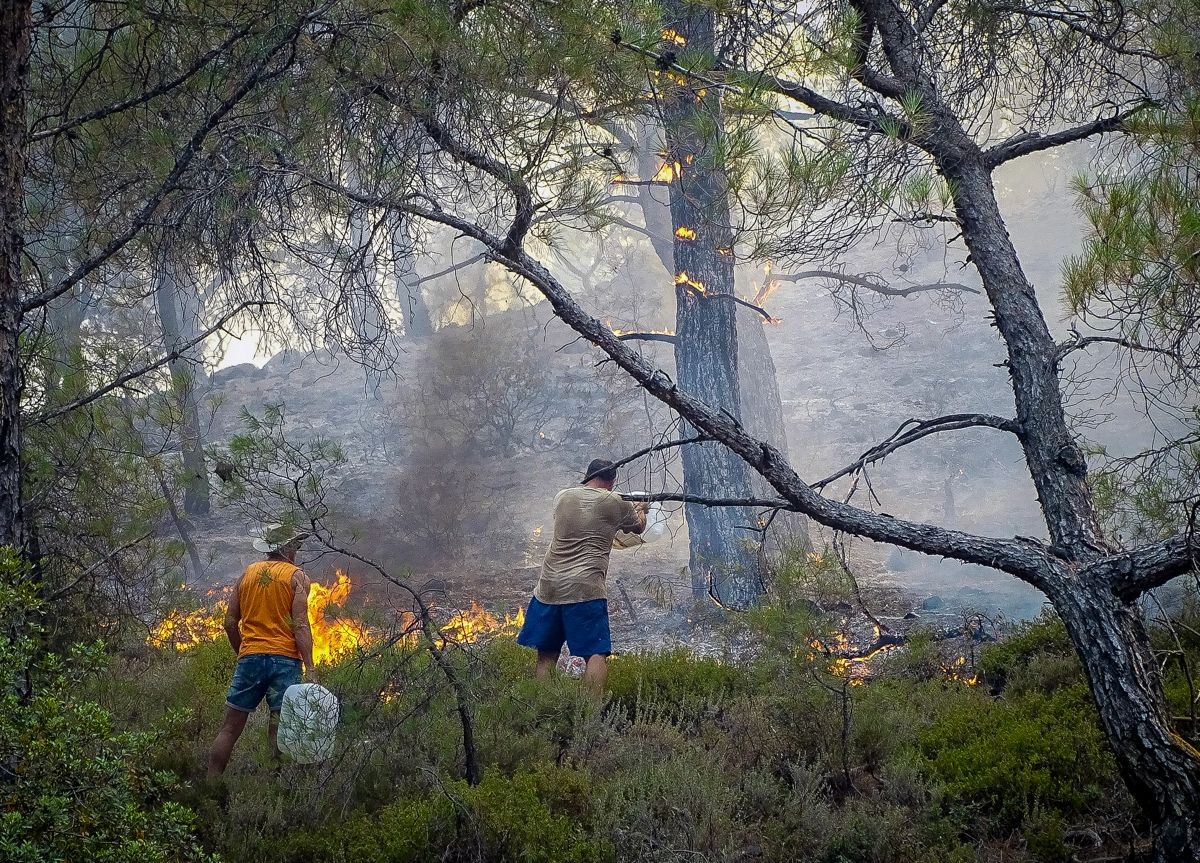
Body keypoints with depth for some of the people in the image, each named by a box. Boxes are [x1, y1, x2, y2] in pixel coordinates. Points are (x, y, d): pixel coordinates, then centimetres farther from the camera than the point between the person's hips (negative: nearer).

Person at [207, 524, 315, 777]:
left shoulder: (247, 573, 13)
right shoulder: (297, 577, 0)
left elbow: (230, 623, 12)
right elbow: (300, 625, -10)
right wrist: (309, 668, -13)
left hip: (250, 657, 3)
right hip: (284, 659, -3)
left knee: (230, 727, 8)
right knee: (279, 730, -2)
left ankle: (210, 782, 8)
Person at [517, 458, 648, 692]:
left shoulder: (562, 497, 12)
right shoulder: (615, 503, 1)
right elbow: (638, 527, 20)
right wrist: (641, 509, 43)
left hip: (548, 586, 5)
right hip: (585, 589, -4)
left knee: (546, 655, 11)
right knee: (596, 654, -5)